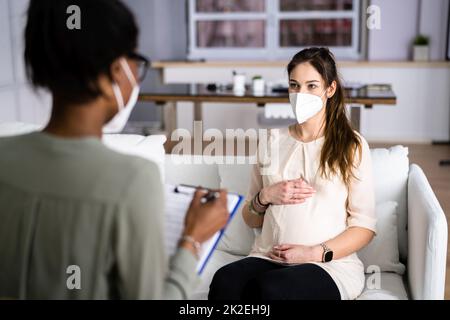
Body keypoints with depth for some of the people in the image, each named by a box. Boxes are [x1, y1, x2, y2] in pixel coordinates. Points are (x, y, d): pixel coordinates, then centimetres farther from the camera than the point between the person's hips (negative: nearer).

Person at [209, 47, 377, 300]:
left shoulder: (352, 145, 4)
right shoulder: (273, 142, 15)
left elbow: (365, 226, 1)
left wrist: (315, 253, -13)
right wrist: (266, 196, -3)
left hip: (330, 264, -2)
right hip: (268, 258, 2)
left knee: (272, 288, -35)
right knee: (225, 281, -33)